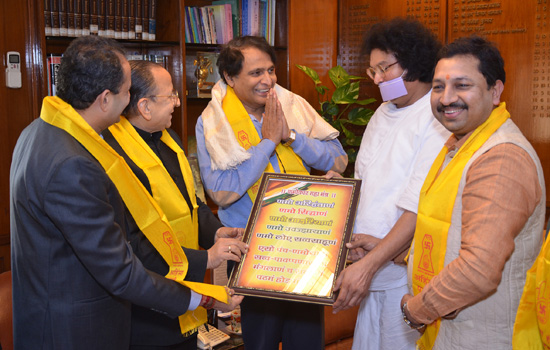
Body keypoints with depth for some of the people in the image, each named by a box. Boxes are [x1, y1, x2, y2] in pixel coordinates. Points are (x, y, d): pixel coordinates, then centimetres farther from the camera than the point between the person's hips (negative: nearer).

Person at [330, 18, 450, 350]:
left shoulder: (439, 122, -15)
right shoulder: (383, 114, 11)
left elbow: (419, 209, -21)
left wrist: (369, 264, -23)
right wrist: (356, 237, -3)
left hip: (406, 271, -7)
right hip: (371, 267, 7)